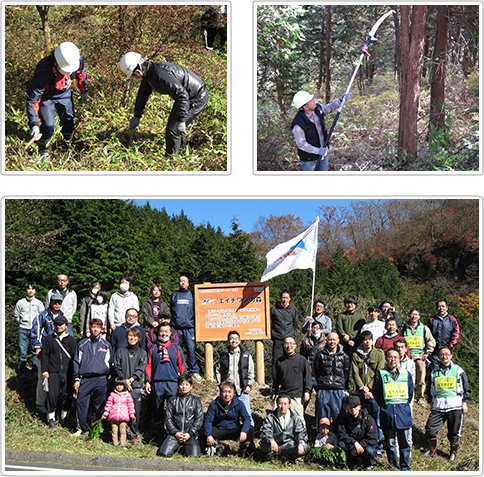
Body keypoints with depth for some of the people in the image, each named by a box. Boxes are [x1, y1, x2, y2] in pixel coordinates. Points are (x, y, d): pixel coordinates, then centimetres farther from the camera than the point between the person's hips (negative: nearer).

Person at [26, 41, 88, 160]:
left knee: (69, 121, 9)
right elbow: (32, 99, -34)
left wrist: (84, 91, 14)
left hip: (64, 94, 4)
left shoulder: (77, 62, -29)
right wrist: (34, 124, -40)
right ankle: (43, 150, 17)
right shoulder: (43, 74, -43)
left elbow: (81, 74, -1)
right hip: (46, 97, -4)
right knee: (48, 126, -11)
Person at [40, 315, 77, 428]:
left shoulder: (71, 340, 11)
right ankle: (51, 418, 1)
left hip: (67, 373, 1)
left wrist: (75, 373, 3)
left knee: (67, 395, 0)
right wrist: (44, 370, -1)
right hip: (53, 372, -1)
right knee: (52, 394, -9)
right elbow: (45, 355, 8)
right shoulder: (49, 339, 11)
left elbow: (75, 357, 9)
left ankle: (64, 417, 16)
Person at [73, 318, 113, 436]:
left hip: (101, 379, 0)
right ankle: (82, 428, 5)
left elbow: (109, 363, 14)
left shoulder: (106, 345, 11)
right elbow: (77, 361, 11)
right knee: (82, 403, -8)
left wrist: (107, 379, 8)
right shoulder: (82, 344, 11)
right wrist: (76, 379, 4)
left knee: (99, 406, 4)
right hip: (85, 379, 0)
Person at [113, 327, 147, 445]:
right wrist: (124, 380, -10)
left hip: (136, 386, 0)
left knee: (135, 412, -1)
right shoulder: (120, 351, 12)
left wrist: (131, 379, -14)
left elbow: (142, 369, 1)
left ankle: (134, 436, 9)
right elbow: (116, 367, 5)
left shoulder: (142, 353, 11)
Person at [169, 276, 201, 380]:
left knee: (191, 349, -5)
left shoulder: (191, 294, 11)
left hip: (189, 327, -1)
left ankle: (194, 371, 1)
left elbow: (196, 310, 14)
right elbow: (171, 311, 19)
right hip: (177, 327, 1)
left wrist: (196, 324, 6)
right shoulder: (174, 295, 15)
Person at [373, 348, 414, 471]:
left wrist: (403, 405, 9)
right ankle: (393, 467, 14)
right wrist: (385, 407, 3)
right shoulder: (380, 375, 2)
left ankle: (405, 467, 12)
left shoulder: (406, 374, 8)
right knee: (390, 442, 4)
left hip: (403, 411, 1)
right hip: (387, 413, -1)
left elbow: (410, 393, 16)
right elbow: (376, 394, 6)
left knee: (405, 441, 2)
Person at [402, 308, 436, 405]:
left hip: (420, 356, -1)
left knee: (421, 379, -3)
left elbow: (431, 342, 12)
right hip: (407, 356, 1)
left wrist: (427, 353, 5)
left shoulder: (424, 328, 8)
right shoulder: (404, 329, 13)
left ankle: (421, 398, 7)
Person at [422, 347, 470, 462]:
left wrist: (464, 403, 1)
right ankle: (432, 450, 16)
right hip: (438, 406, 3)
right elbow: (431, 389, 22)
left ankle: (453, 453, 19)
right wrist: (431, 403, 17)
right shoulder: (434, 372, 13)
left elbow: (466, 388, 7)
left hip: (455, 406, -3)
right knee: (430, 428, -2)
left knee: (454, 431, 2)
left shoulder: (458, 370, 4)